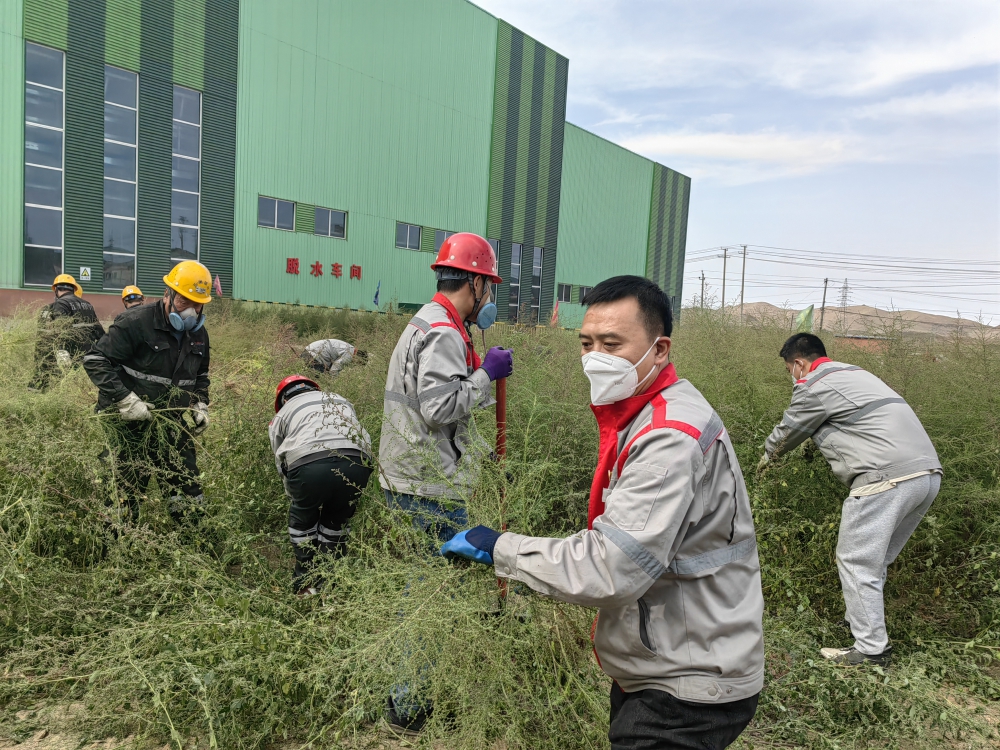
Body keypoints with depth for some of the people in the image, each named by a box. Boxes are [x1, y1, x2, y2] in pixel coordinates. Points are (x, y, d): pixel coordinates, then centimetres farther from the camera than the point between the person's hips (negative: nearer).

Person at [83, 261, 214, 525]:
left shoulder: (199, 334, 7)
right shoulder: (136, 322, -15)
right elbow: (95, 360, -16)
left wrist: (201, 406, 5)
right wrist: (125, 400, -24)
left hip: (171, 424, 6)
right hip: (129, 425, -6)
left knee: (190, 498, 8)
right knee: (126, 497, 4)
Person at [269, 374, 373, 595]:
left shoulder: (282, 414, 29)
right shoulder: (341, 400, 37)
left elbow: (282, 465, 30)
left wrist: (295, 498, 43)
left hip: (309, 465, -2)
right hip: (356, 464, 2)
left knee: (302, 520, 26)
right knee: (336, 520, 26)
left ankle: (305, 583, 30)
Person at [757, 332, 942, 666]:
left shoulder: (814, 386, -2)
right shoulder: (856, 374, 25)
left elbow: (788, 432, 12)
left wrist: (767, 457, 31)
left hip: (887, 477, -9)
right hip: (929, 473, 9)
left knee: (857, 562, 2)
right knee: (875, 560, 21)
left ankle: (872, 649, 8)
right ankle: (860, 621, 32)